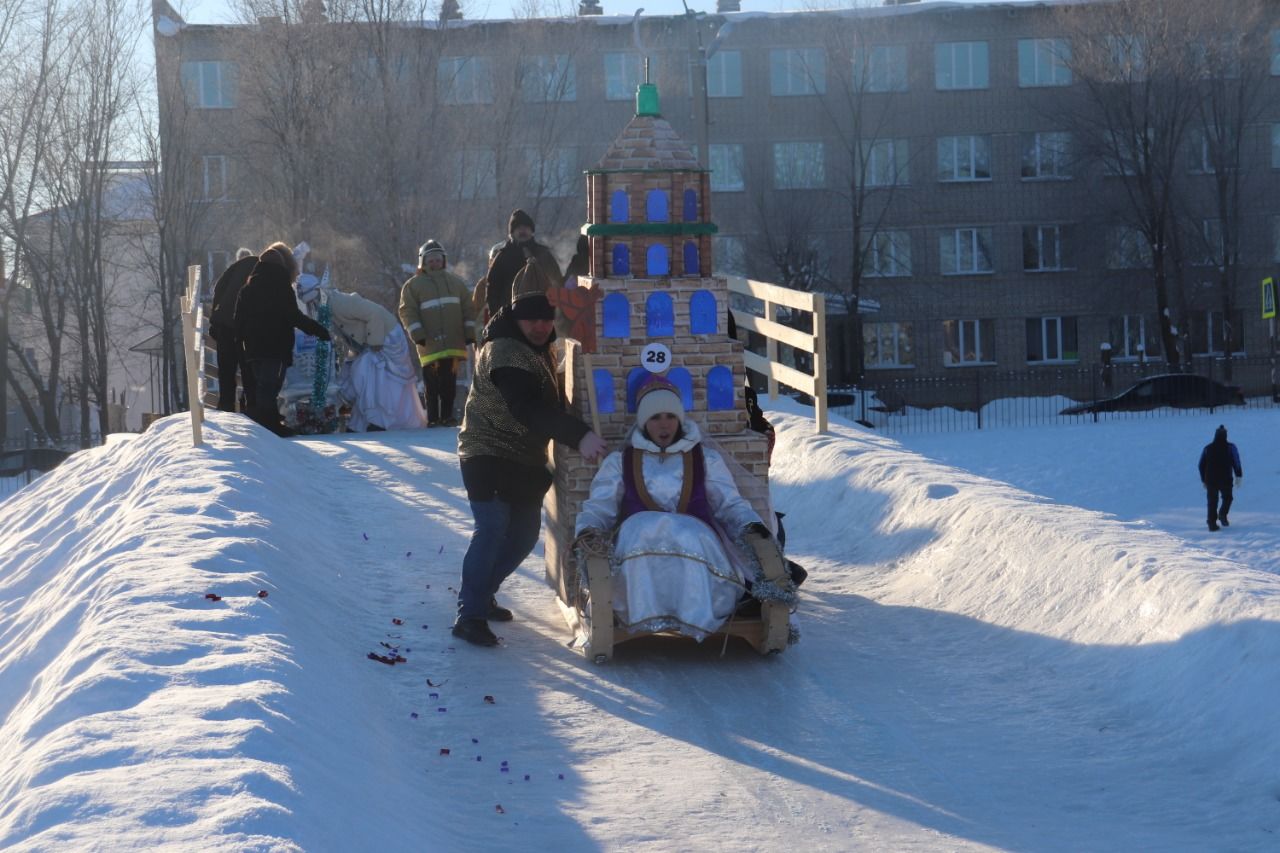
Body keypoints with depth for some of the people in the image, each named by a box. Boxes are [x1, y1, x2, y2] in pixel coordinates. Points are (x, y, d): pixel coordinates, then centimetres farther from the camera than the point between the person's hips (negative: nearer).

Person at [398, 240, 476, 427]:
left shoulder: (456, 282, 16)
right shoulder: (413, 285, 4)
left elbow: (468, 309, 16)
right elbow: (407, 312, -2)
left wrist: (469, 334, 8)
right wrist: (418, 335, -12)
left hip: (453, 343, 3)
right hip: (430, 344, -3)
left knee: (449, 383, 4)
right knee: (432, 384, -4)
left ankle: (447, 416, 11)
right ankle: (433, 418, 0)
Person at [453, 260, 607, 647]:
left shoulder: (537, 348, 9)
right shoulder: (504, 352, -24)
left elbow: (549, 402, 20)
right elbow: (530, 410, -38)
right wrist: (578, 435, -49)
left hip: (525, 459, 9)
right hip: (489, 454, -9)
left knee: (524, 534, 12)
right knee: (493, 528, -19)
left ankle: (480, 595, 28)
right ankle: (470, 614, -16)